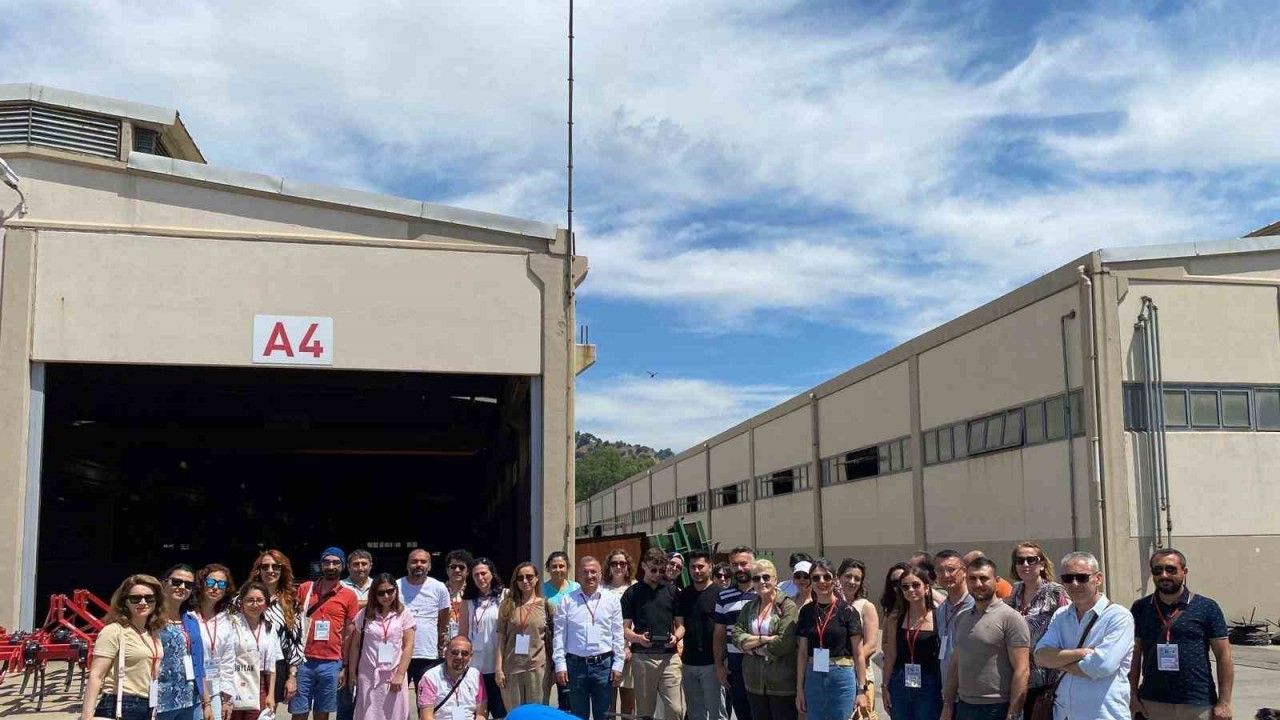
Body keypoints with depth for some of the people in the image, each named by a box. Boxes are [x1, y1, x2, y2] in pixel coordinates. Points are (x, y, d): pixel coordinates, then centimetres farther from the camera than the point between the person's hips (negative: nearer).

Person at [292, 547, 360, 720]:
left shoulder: (349, 595, 1)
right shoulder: (305, 589, 6)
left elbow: (349, 635, 4)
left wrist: (345, 668, 2)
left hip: (331, 664, -1)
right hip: (303, 661, 1)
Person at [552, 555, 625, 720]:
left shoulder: (611, 600, 5)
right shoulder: (567, 601, 4)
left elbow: (618, 635, 5)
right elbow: (559, 635, 3)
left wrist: (618, 665, 0)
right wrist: (560, 665, -3)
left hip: (604, 664, 0)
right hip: (575, 664, 0)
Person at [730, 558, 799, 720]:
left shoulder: (788, 606, -8)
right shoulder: (749, 608, 11)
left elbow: (785, 643, -18)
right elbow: (737, 636, -1)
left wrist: (752, 643, -7)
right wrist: (764, 639, -14)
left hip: (782, 683, -5)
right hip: (755, 683, 5)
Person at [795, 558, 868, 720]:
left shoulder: (847, 610, -4)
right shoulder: (807, 611, 6)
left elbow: (858, 653, -2)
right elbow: (802, 653, 10)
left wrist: (861, 690, -5)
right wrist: (799, 689, 8)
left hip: (842, 677, -3)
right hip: (814, 678, 3)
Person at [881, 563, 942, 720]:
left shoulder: (938, 616, -5)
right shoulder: (895, 618, 5)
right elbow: (890, 656, 9)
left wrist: (946, 690, -9)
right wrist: (886, 687, 7)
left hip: (928, 685, -3)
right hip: (900, 685, 3)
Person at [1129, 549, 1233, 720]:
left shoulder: (1207, 608, 0)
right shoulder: (1140, 608, 6)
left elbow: (1223, 656, -1)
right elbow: (1134, 654, 9)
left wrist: (1224, 703, -6)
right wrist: (1133, 696, 2)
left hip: (1199, 706, -2)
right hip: (1152, 705, 2)